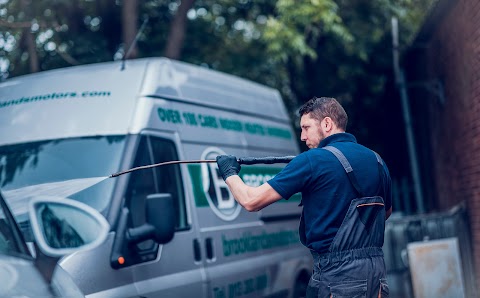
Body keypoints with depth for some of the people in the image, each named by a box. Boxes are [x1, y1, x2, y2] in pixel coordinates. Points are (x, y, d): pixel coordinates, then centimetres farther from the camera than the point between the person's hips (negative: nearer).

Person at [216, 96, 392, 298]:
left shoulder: (313, 160, -10)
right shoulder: (377, 161, 9)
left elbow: (250, 201, -8)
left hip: (337, 275, -7)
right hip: (377, 272, 7)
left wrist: (229, 173, 10)